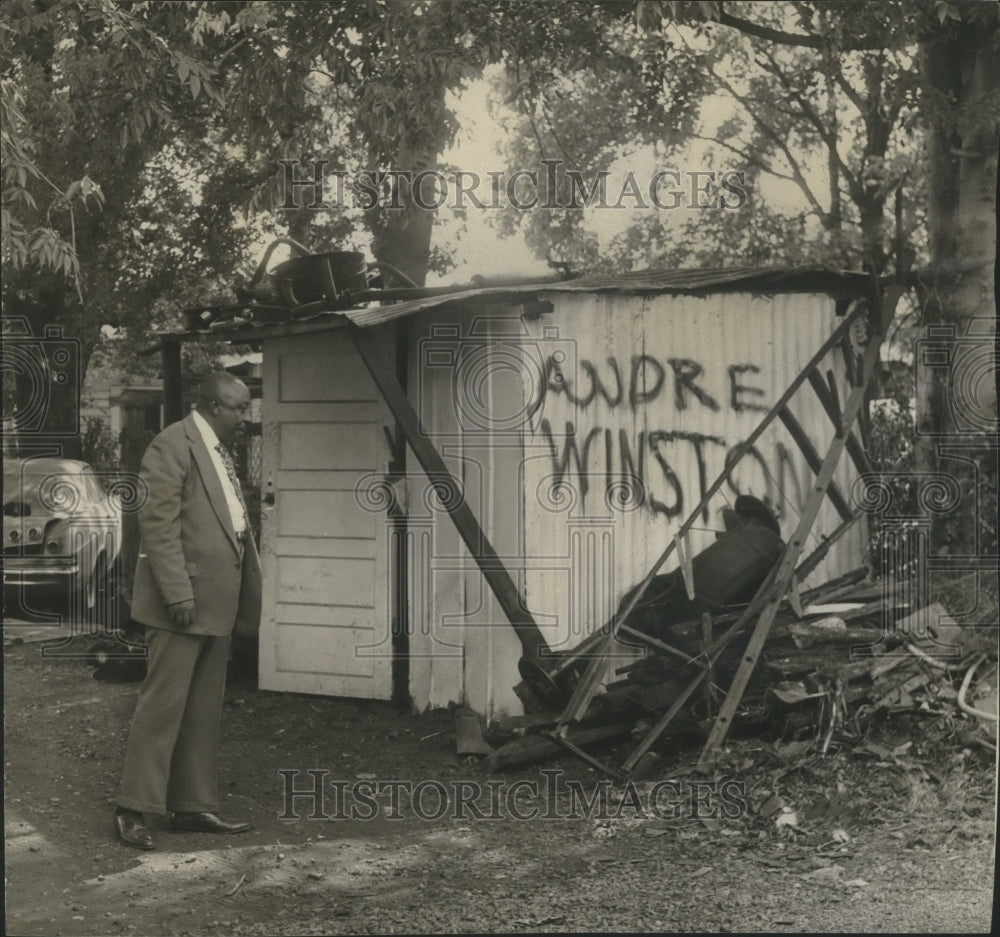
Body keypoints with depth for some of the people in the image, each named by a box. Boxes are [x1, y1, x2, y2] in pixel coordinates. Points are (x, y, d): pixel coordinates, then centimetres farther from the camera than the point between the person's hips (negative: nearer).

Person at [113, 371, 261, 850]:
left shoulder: (220, 452, 18)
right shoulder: (172, 447, -11)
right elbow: (158, 523, -17)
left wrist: (246, 595, 17)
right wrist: (178, 594, -22)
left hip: (216, 601, 9)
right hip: (184, 599, -9)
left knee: (204, 710, 12)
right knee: (163, 703, -6)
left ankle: (192, 806, 19)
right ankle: (133, 809, 1)